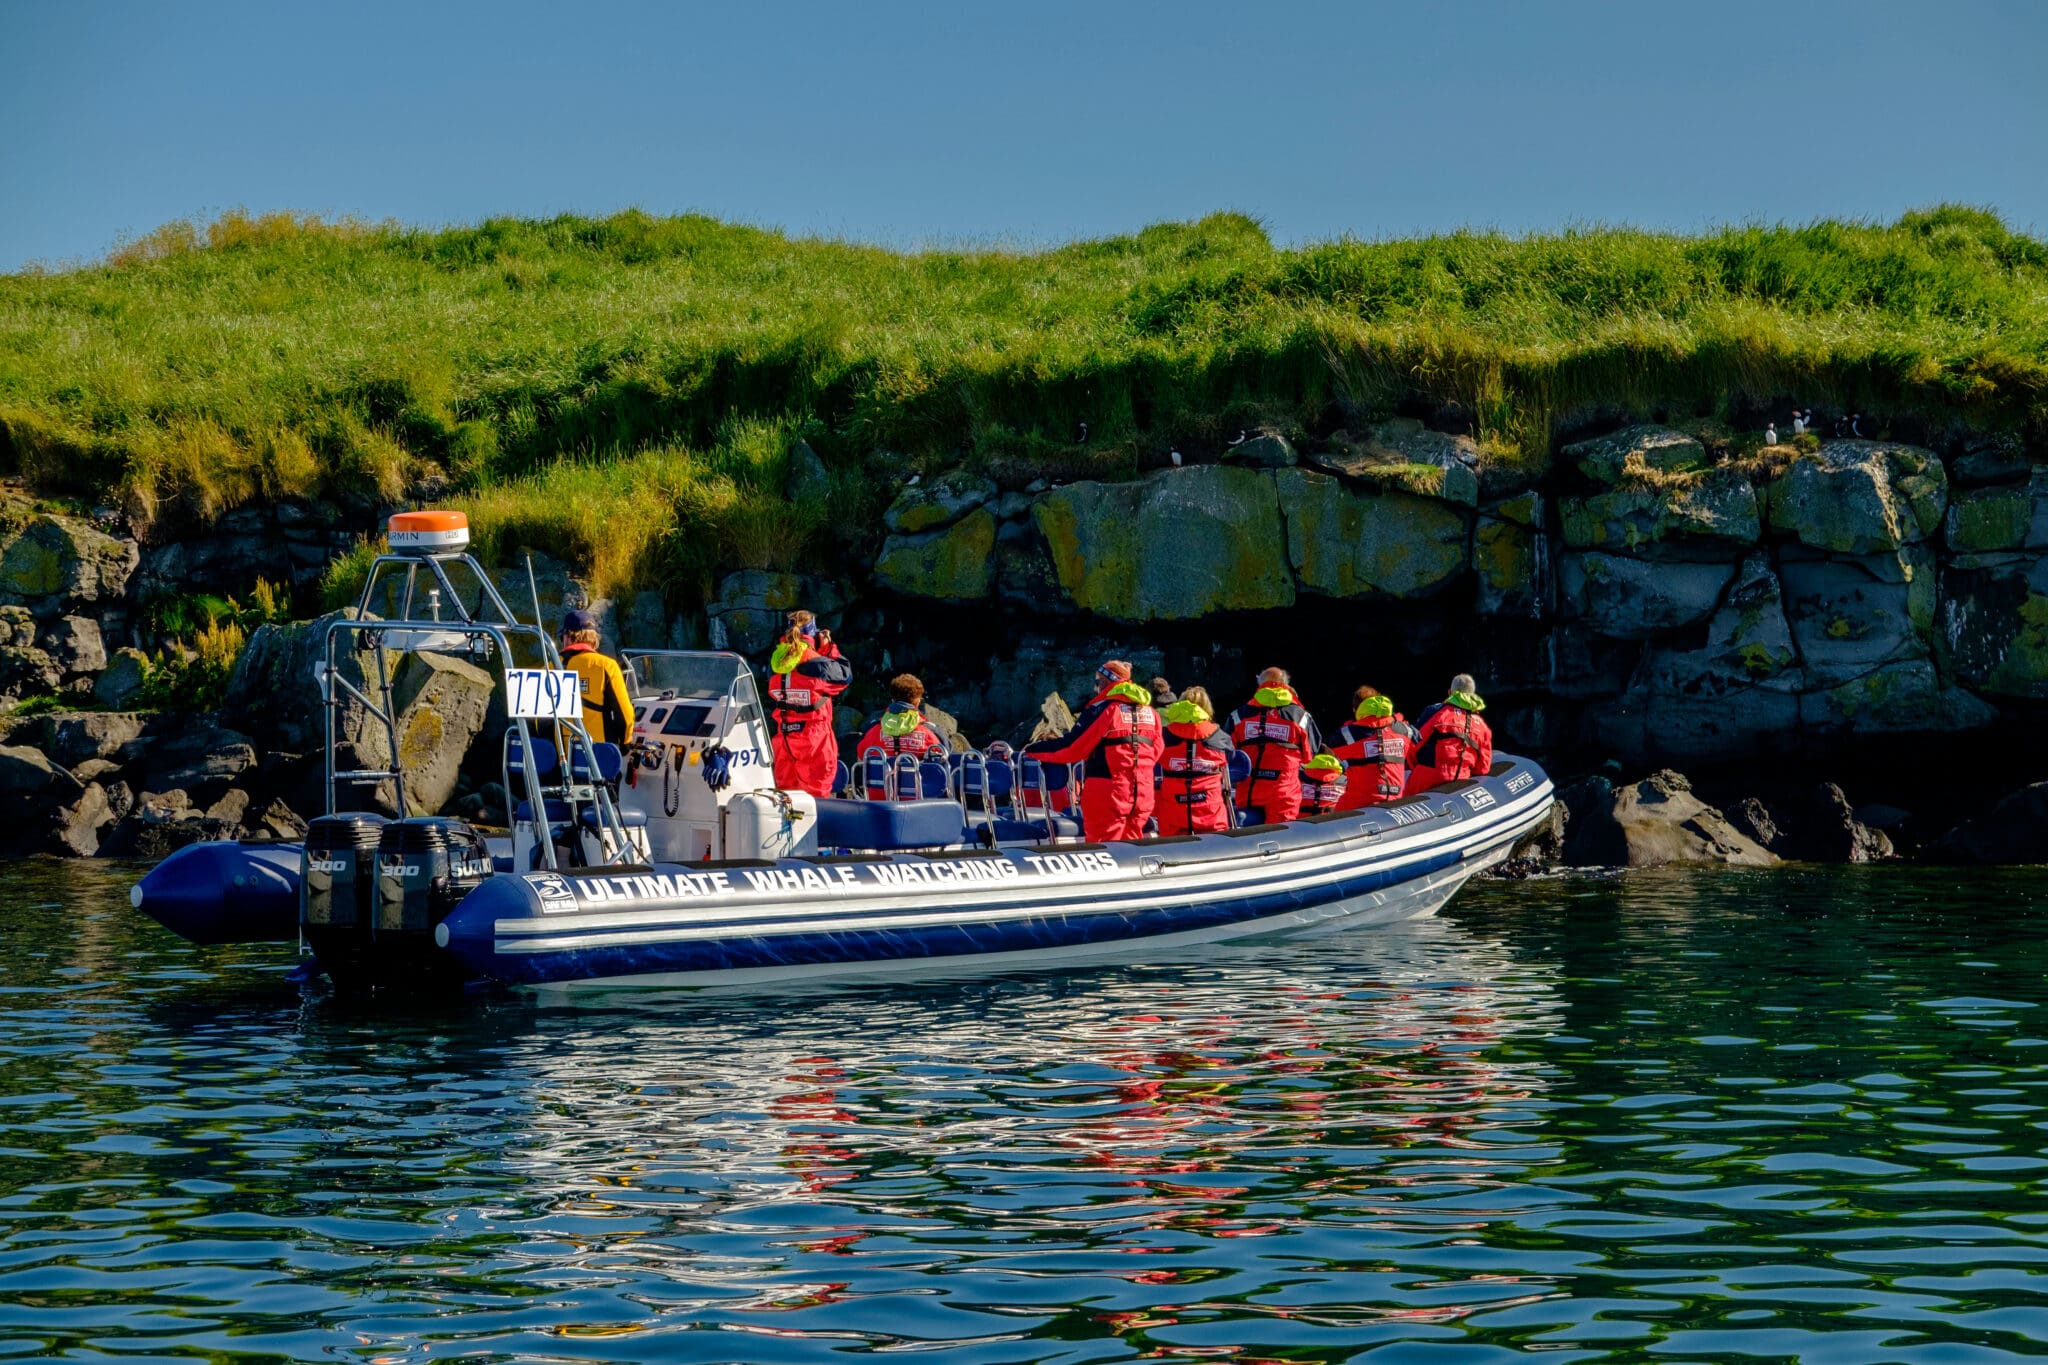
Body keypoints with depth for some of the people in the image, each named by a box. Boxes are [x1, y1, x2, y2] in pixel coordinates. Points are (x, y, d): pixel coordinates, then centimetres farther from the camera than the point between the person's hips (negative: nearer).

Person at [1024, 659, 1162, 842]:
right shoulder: (1149, 711, 10)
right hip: (1143, 792, 6)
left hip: (1108, 793, -6)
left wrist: (1034, 750, 2)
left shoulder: (1102, 709, -8)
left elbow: (1073, 747, -8)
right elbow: (1156, 751, 16)